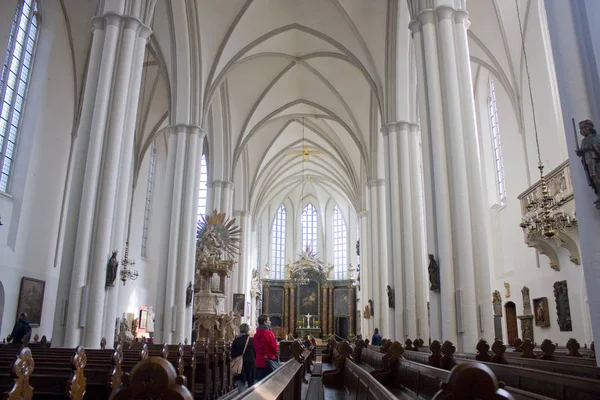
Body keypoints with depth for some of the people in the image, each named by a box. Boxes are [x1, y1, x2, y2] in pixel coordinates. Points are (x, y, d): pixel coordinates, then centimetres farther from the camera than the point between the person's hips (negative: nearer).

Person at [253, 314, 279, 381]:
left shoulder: (256, 334, 5)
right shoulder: (268, 333, -14)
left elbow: (255, 348, 12)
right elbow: (274, 348, -12)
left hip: (259, 361, 6)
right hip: (269, 361, -6)